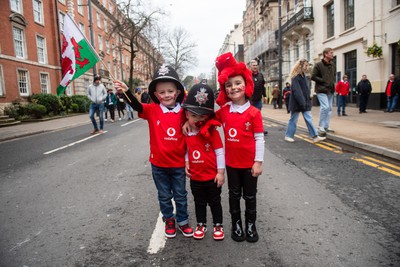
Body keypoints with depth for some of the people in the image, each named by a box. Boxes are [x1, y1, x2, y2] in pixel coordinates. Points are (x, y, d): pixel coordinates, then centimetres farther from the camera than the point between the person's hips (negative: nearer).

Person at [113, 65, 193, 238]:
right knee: (164, 196, 17)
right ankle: (169, 220, 38)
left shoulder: (183, 112, -6)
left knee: (180, 195, 16)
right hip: (158, 163, 0)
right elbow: (136, 105, -26)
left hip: (178, 163, 0)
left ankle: (183, 221, 36)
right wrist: (126, 91, -41)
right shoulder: (152, 110, -9)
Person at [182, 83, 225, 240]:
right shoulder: (186, 134, -5)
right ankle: (201, 225, 38)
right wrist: (186, 164, -3)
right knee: (199, 203, 20)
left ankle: (218, 225, 33)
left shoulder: (212, 133, -16)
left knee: (215, 202, 15)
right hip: (196, 177, 3)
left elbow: (219, 152, -13)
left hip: (213, 177, -3)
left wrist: (220, 172, -12)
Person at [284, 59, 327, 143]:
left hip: (305, 102, 8)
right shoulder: (295, 78, -15)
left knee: (309, 119, 4)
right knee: (293, 119, 3)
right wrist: (301, 102, -26)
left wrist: (308, 100, 8)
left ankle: (315, 137, 3)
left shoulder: (304, 76, 11)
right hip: (297, 103, -8)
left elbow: (306, 89, 15)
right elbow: (297, 91, -23)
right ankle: (288, 136, 17)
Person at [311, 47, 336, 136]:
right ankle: (320, 126, -5)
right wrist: (324, 81, -13)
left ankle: (326, 126, 18)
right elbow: (313, 77, -10)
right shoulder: (318, 65, -7)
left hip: (330, 90, 8)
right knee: (325, 106, -18)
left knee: (329, 108, 9)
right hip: (321, 90, -7)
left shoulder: (333, 65, 13)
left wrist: (332, 82, 7)